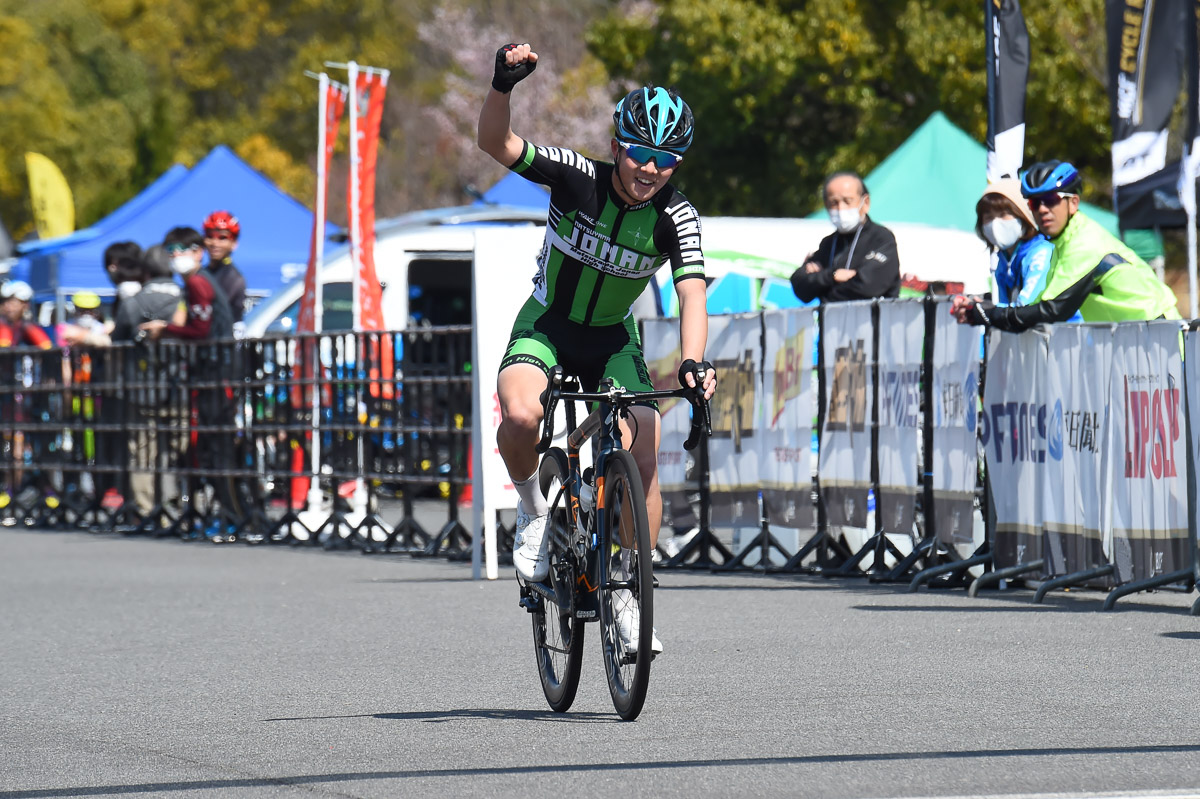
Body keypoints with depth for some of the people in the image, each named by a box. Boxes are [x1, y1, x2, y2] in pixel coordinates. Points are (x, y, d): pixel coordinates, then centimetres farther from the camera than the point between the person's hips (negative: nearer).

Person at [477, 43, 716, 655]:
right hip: (547, 323, -2)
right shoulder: (577, 177, -20)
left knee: (644, 459, -14)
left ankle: (623, 589, 5)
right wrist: (504, 84, -48)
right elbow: (496, 143, -28)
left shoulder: (677, 219, -18)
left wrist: (693, 361, -48)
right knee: (520, 416, -33)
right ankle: (533, 511, -3)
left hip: (613, 339, 2)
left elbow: (691, 295, -29)